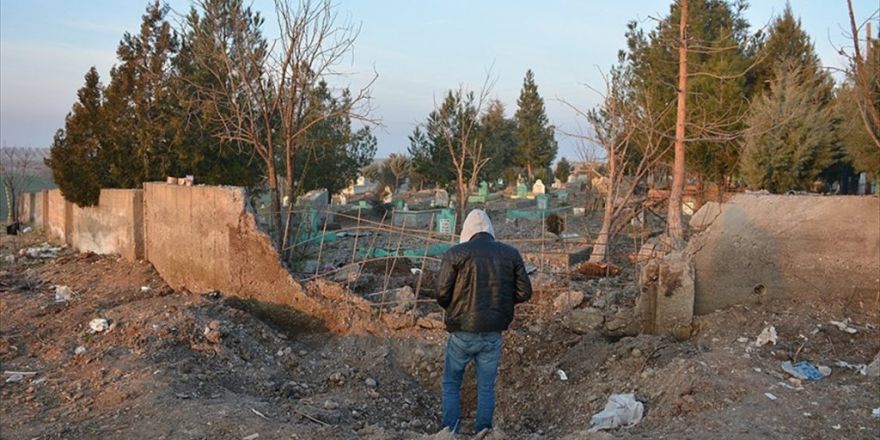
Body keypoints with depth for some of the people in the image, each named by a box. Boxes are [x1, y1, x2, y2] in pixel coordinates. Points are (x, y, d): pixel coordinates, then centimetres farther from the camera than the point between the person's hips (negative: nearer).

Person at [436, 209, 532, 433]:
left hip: (462, 332, -2)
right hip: (493, 333, 2)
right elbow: (524, 292, 0)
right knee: (486, 387, 16)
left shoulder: (455, 254, -9)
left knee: (451, 384, 15)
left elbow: (442, 293, -11)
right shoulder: (511, 254, 0)